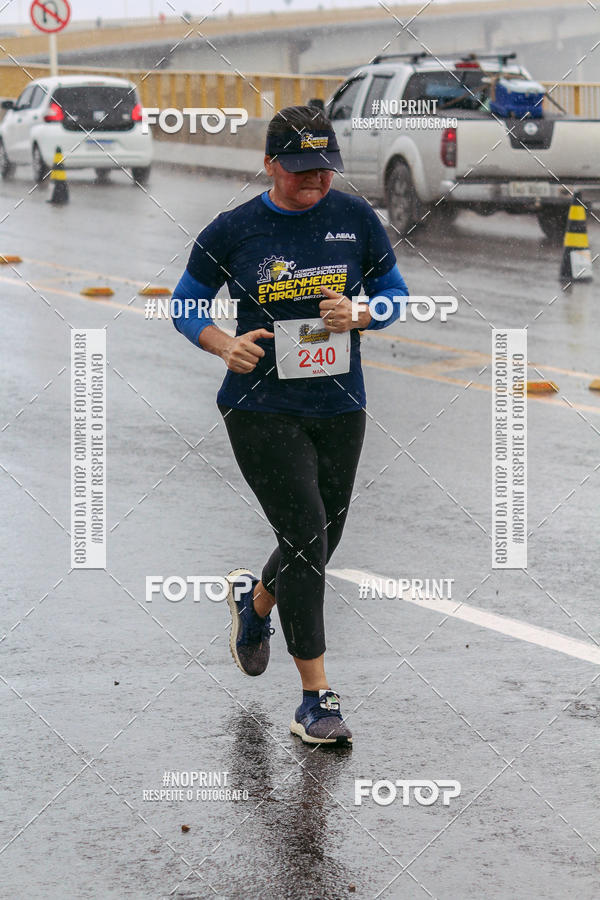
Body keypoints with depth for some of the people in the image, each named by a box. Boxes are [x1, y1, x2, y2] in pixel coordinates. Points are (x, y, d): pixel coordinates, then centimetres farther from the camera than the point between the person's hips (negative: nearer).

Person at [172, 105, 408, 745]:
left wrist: (358, 315, -13)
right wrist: (225, 345, -14)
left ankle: (253, 599, 50)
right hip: (262, 406, -4)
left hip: (339, 406, 4)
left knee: (320, 544, 14)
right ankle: (316, 698, -8)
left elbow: (394, 294, 9)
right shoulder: (232, 231, -5)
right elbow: (186, 305, 5)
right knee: (305, 536, -14)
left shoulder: (355, 218, 1)